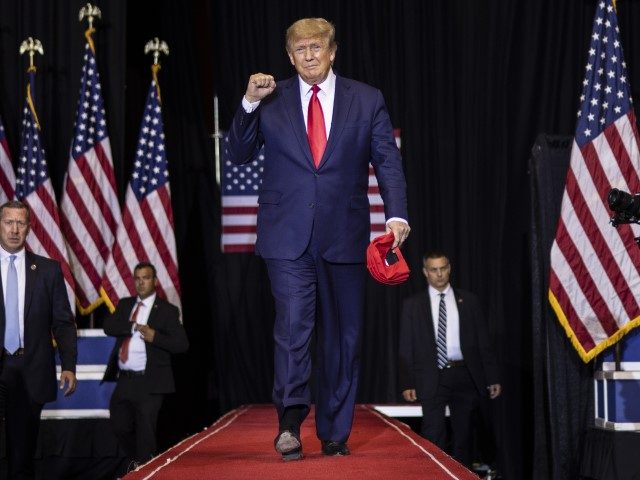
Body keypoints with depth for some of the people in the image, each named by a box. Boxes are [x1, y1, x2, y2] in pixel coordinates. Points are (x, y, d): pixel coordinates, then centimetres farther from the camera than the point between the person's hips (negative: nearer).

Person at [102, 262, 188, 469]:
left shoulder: (167, 310, -1)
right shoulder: (125, 304, 13)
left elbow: (182, 344, -8)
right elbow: (109, 326, -3)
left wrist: (154, 336, -20)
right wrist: (135, 327, -15)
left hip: (150, 382, -5)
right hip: (124, 380, 5)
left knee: (145, 430, -2)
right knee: (120, 426, 14)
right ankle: (134, 462, 37)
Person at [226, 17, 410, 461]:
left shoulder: (367, 100, 7)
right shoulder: (270, 101, 8)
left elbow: (388, 161, 3)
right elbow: (239, 155, 7)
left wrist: (397, 214, -12)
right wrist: (249, 104, -7)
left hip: (345, 236, 1)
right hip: (288, 236, -1)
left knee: (343, 335, 7)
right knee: (293, 325, -15)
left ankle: (335, 433, 16)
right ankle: (290, 422, -15)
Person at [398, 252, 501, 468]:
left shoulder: (468, 301, 8)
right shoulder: (413, 304, 5)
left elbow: (483, 342, 7)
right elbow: (406, 347, 3)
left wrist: (492, 378, 2)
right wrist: (407, 384, -5)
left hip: (465, 376, 2)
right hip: (433, 378, -2)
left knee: (464, 436, 8)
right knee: (433, 440, -4)